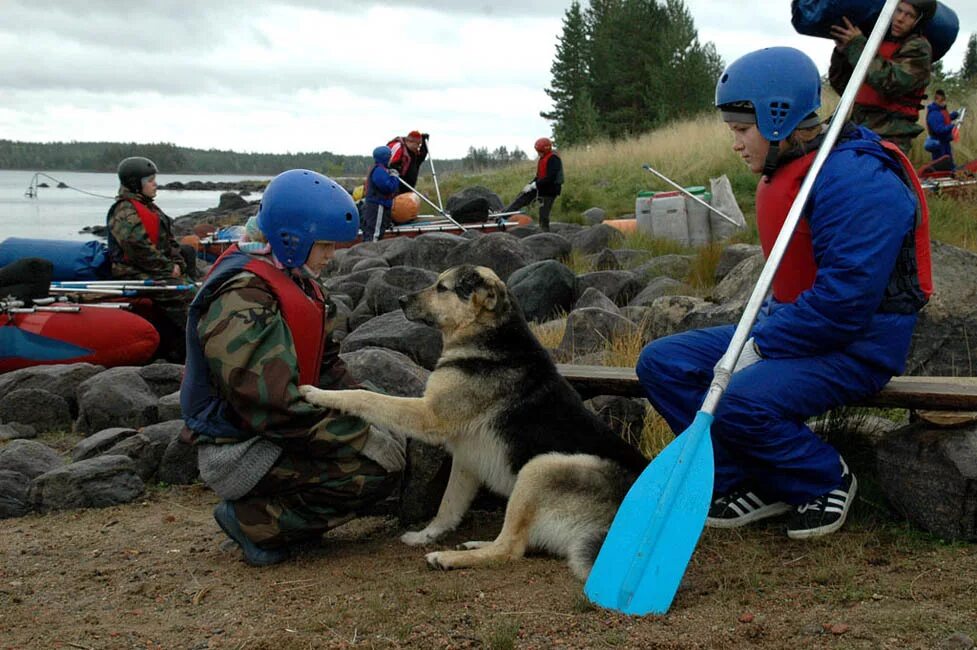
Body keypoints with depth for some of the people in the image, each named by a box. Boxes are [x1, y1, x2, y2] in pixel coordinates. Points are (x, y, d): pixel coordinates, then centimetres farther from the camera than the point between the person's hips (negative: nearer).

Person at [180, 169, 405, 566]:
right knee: (377, 469, -20)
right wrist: (362, 439, -24)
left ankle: (289, 507, 7)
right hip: (238, 451, -10)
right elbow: (269, 406, -28)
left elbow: (325, 365, 14)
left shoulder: (291, 278, 8)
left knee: (390, 440, 5)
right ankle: (253, 521, -8)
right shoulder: (241, 299, -23)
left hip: (277, 429, 10)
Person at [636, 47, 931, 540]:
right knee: (661, 362, -2)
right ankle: (754, 484, 1)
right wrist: (760, 329, 5)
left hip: (856, 346, -10)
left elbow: (845, 299, -27)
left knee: (742, 402, -34)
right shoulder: (783, 173, 10)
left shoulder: (855, 180, -21)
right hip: (792, 326, 10)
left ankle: (827, 480, -3)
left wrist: (760, 348, -22)